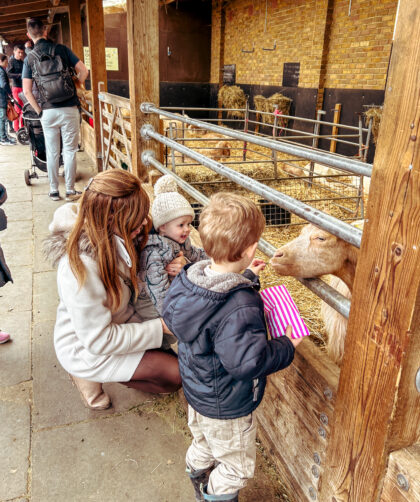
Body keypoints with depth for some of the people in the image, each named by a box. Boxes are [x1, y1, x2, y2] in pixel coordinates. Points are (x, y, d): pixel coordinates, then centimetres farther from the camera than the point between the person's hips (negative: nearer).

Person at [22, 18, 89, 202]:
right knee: (70, 150, 5)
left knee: (52, 152, 10)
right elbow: (83, 71, 0)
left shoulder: (30, 58, 3)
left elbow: (27, 91, -1)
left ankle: (54, 191, 16)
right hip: (69, 109, -1)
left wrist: (39, 110, 11)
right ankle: (70, 190, 8)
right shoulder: (62, 49, 0)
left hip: (48, 112, 1)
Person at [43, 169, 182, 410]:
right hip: (86, 348, -7)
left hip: (122, 322, 8)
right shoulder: (82, 266, -36)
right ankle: (92, 376, 5)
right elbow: (98, 340, -28)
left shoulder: (117, 237, -13)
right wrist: (159, 327, -23)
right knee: (175, 373, -13)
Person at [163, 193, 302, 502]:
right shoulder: (240, 309, -40)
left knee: (203, 447, 35)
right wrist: (287, 347, -22)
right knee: (237, 467, 21)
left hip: (197, 391, 9)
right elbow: (247, 360, -37)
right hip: (227, 409, -8)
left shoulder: (190, 279, -14)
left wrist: (246, 277, 10)